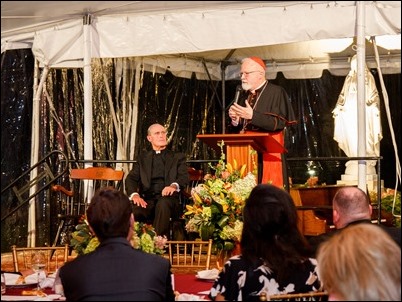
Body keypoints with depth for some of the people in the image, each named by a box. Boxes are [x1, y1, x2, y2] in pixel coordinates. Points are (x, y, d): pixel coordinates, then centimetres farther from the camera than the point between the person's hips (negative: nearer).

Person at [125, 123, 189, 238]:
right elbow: (131, 178, 10)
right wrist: (134, 194, -14)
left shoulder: (178, 157, 20)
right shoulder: (143, 158, 24)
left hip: (168, 198, -1)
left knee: (163, 204, -39)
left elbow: (184, 177, 3)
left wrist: (174, 186, -23)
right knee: (133, 212, -34)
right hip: (147, 199, 1)